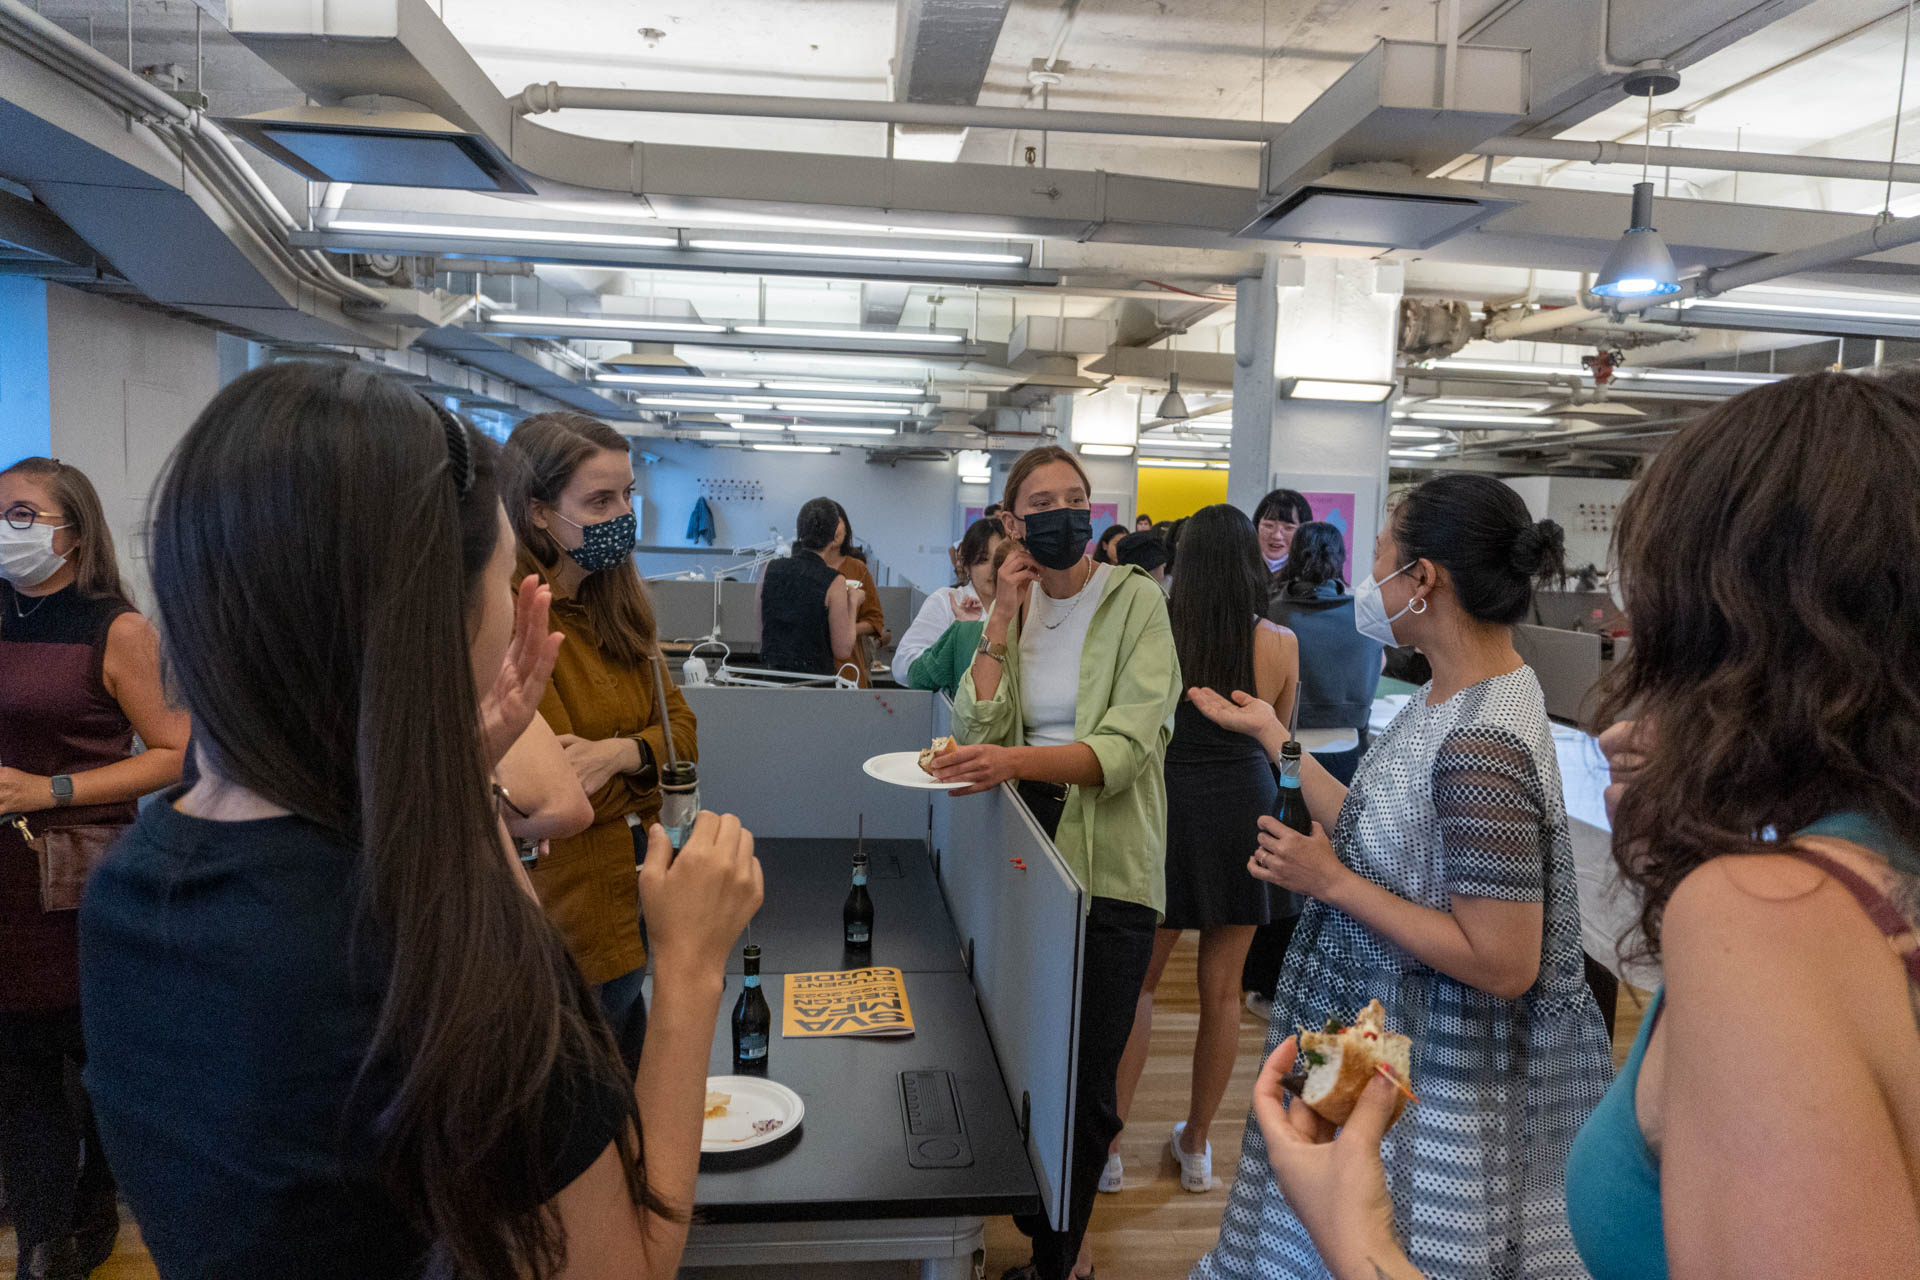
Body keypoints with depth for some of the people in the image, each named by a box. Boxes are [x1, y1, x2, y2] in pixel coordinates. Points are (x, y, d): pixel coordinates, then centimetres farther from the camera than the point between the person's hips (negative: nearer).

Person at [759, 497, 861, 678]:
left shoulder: (770, 570, 0)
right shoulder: (834, 582, -12)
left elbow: (762, 635, 8)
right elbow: (843, 649, -6)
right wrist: (853, 603, 4)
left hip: (773, 673, 5)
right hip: (815, 676, -5)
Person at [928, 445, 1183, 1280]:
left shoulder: (1135, 601, -8)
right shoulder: (1010, 607, 5)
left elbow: (1126, 749, -21)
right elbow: (977, 734, -7)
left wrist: (1020, 759, -37)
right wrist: (1001, 622, -13)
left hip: (1108, 867, -4)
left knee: (1083, 1092, 4)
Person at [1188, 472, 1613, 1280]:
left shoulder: (1481, 747, -27)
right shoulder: (1454, 698, 1)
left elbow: (1502, 964, -27)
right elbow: (1380, 843, 8)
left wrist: (1331, 883, -21)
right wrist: (1273, 734, 15)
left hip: (1444, 1094, -9)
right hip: (1389, 1044, 9)